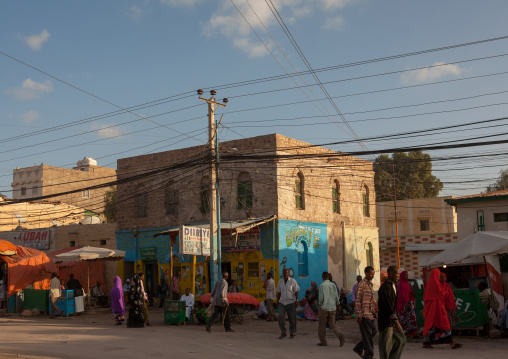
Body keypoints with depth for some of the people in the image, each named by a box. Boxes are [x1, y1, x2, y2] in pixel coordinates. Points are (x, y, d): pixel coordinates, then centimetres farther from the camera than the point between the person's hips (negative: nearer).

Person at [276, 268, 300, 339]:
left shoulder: (293, 281, -3)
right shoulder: (280, 282, 9)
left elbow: (296, 292, -4)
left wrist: (296, 300, -11)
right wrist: (278, 301, 12)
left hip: (291, 302, -3)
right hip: (282, 302, 3)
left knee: (292, 318, 3)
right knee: (280, 317, -9)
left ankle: (292, 333, 16)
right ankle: (283, 332, 3)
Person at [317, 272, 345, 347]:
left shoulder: (322, 285, -11)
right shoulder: (333, 285, 4)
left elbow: (321, 297, -14)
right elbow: (336, 296, 9)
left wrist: (319, 305, 2)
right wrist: (337, 305, 23)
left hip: (324, 308, -5)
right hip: (332, 308, 5)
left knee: (322, 325, 8)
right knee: (332, 324, 11)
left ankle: (323, 341, 14)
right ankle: (341, 337, -7)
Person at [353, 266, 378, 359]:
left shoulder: (370, 284, 14)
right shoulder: (361, 285, -13)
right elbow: (357, 300, -15)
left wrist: (374, 311, 18)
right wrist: (358, 315, -17)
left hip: (371, 314, 9)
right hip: (364, 314, -9)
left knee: (373, 331, 11)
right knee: (367, 335, -3)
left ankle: (358, 348, 22)